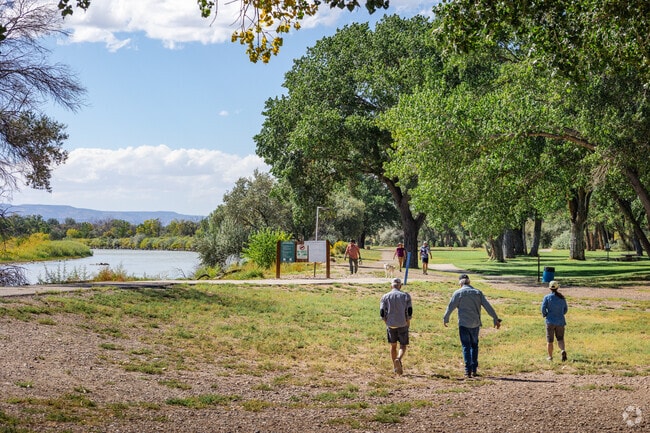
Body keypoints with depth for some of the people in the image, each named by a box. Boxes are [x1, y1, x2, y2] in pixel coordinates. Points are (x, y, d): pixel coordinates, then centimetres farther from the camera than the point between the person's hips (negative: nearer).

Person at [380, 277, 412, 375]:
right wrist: (408, 322, 10)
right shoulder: (406, 296, -3)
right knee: (403, 346, 9)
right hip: (402, 325, -1)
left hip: (390, 325, 1)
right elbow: (409, 312, -6)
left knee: (393, 346, 17)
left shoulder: (385, 297, -1)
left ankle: (395, 367, 21)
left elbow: (382, 314, -3)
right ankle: (398, 359, -20)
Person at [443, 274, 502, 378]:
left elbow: (450, 307, -1)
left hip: (463, 324, -3)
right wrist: (496, 319, 6)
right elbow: (488, 307, 2)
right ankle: (474, 369, 15)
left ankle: (468, 371, -4)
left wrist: (445, 319, 13)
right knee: (474, 346, 16)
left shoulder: (458, 293, -4)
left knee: (466, 347, 2)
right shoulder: (478, 292, 5)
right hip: (475, 324, 3)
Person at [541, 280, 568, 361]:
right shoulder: (562, 298, 4)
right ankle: (563, 350, -17)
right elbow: (565, 309, 12)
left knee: (549, 341, 9)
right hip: (560, 321, 2)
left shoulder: (547, 297, -7)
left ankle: (550, 357, 13)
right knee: (560, 339, 11)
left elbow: (543, 308, -13)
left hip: (550, 321, -2)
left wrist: (545, 315, 8)